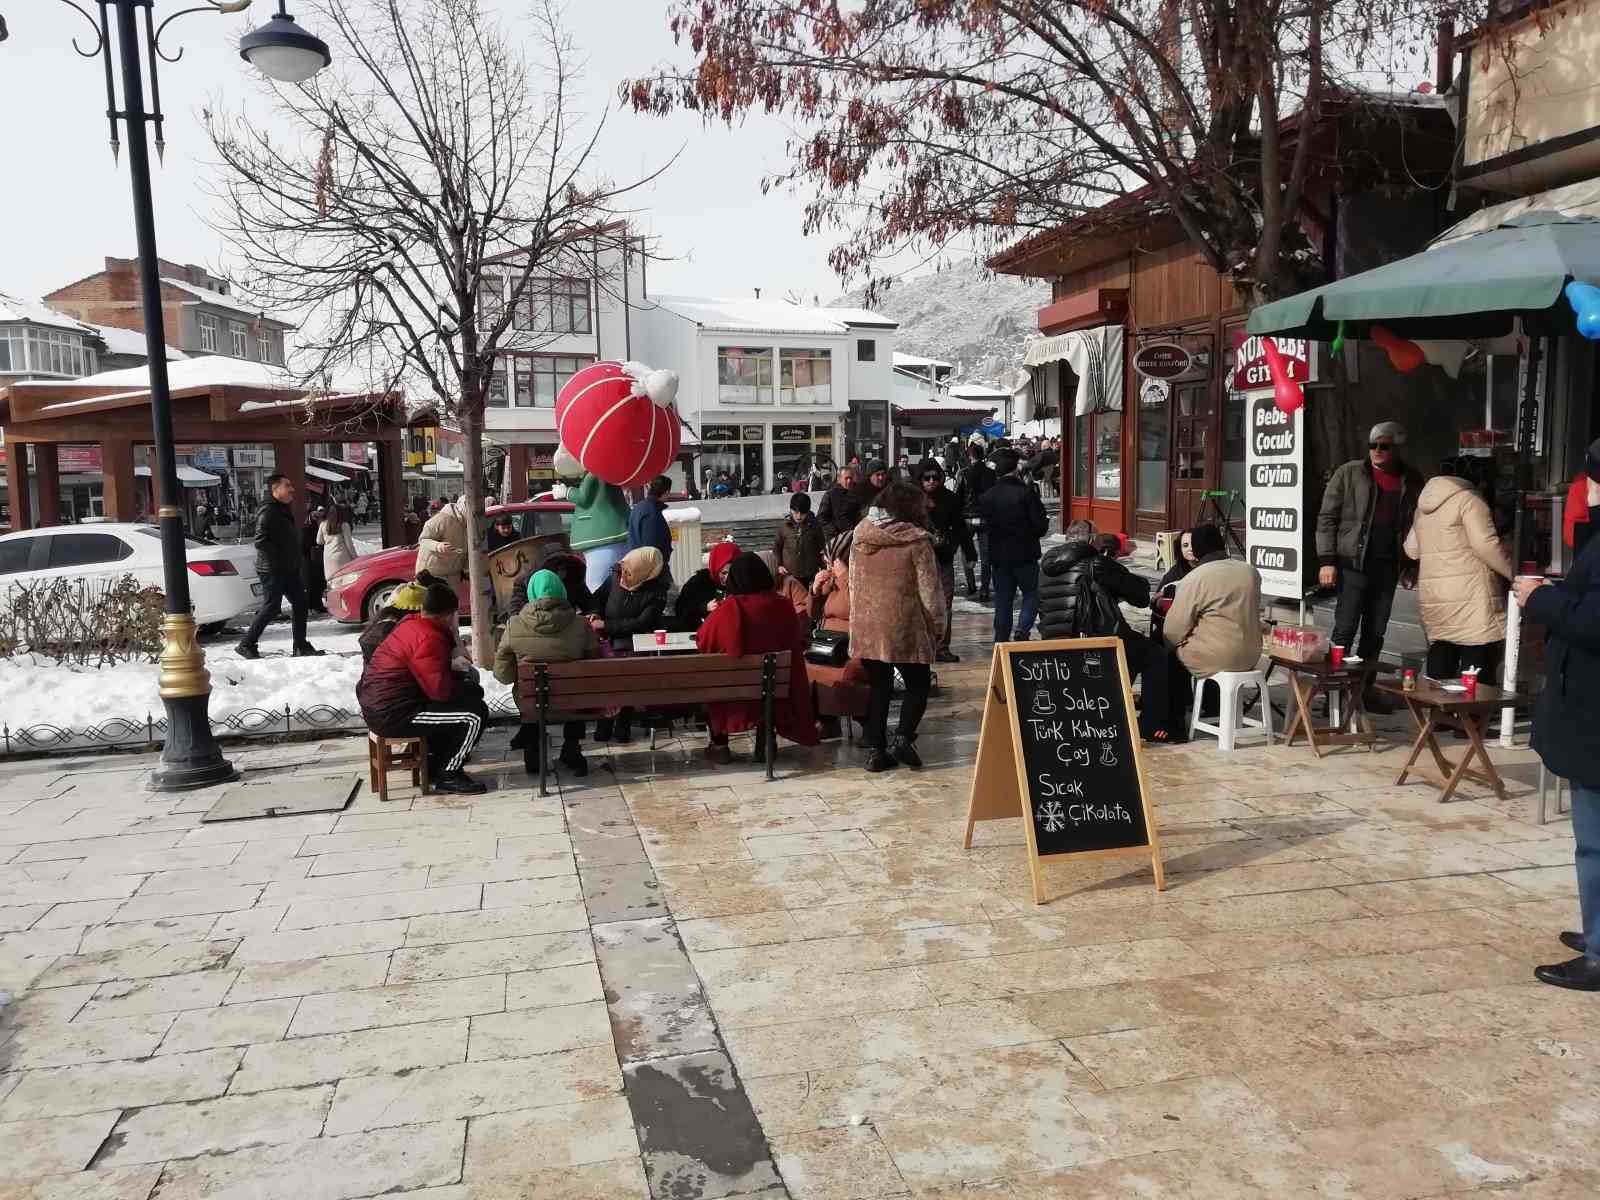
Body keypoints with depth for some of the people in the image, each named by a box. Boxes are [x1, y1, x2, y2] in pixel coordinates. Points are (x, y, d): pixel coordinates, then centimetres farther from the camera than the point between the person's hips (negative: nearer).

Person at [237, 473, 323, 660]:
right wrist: (277, 559, -20)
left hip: (289, 569, 10)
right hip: (272, 570, -10)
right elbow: (260, 541, -22)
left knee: (299, 603, 7)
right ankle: (246, 644, 4)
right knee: (271, 606, -7)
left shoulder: (284, 510, 17)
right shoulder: (267, 512, -14)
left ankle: (301, 646, 12)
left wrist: (296, 559, 17)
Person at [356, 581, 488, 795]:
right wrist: (465, 685, -4)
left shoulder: (411, 624, 9)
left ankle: (435, 763, 28)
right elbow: (441, 689, -23)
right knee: (475, 712, -12)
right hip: (392, 715, -10)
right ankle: (448, 776, 0)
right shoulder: (429, 639, -21)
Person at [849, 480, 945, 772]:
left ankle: (876, 750, 10)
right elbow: (929, 589, -8)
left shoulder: (860, 538, 6)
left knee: (879, 688, 13)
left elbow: (853, 583, 12)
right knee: (918, 684, 11)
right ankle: (903, 738, -5)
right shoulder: (916, 541, -10)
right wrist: (938, 625, 3)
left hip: (866, 627, 5)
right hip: (904, 627, -5)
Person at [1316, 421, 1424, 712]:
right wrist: (1327, 560, -10)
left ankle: (1366, 687, 20)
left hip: (1388, 567, 4)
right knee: (1345, 629, -4)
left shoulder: (1411, 481, 8)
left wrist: (1411, 565, 9)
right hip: (1353, 563, -4)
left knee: (1376, 632, 10)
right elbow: (1327, 518, -3)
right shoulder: (1349, 473, -1)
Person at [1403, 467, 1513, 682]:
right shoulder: (1469, 500, -6)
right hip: (1469, 596, -7)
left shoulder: (1423, 507, 17)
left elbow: (1411, 550, 20)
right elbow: (1486, 545, -15)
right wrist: (1514, 574, -8)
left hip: (1431, 595, 7)